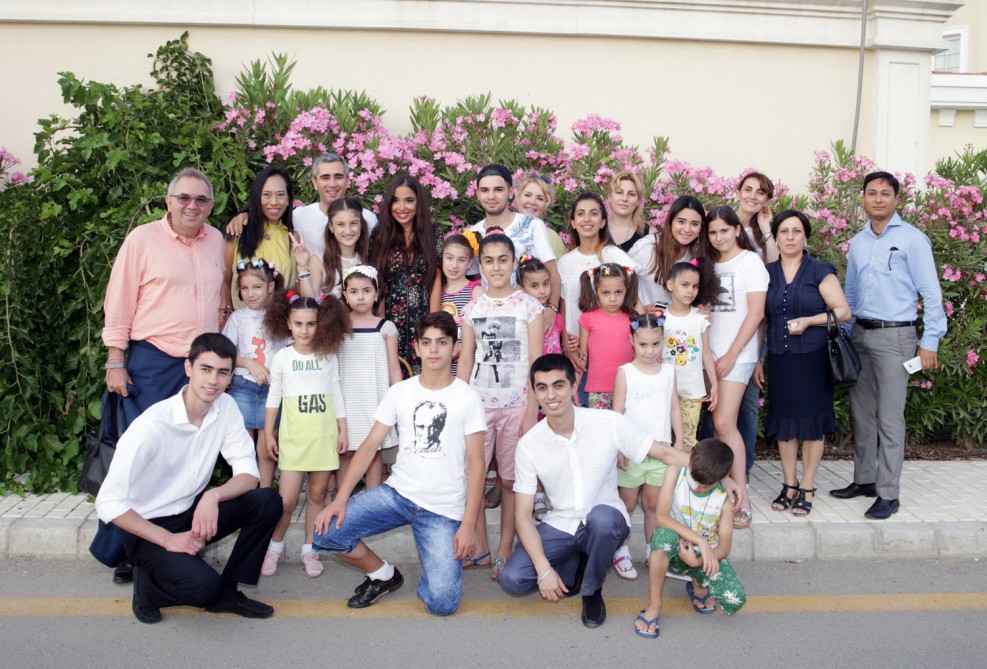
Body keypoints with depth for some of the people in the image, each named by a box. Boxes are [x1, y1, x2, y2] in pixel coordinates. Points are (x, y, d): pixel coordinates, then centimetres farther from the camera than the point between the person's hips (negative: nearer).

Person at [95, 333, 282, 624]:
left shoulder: (226, 406, -8)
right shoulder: (153, 425, -25)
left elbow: (250, 475, -9)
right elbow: (108, 503, -23)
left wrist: (214, 495, -29)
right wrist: (168, 539, -24)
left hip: (193, 513, 6)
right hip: (148, 526, -6)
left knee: (267, 502, -17)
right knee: (204, 586, -29)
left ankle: (226, 592, 0)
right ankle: (148, 584, 5)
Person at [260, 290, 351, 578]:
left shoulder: (328, 355, 5)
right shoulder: (282, 357, 2)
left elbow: (335, 393, 9)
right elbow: (274, 397, 6)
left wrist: (342, 430, 6)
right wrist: (268, 434, 5)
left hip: (324, 435, 2)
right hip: (294, 436, -1)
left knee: (317, 494, 7)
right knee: (287, 498, -5)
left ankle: (309, 549, 21)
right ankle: (275, 546, 18)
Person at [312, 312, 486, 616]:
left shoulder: (467, 397, -4)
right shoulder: (399, 392, 4)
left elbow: (476, 465, -5)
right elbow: (369, 446, 1)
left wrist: (468, 525, -13)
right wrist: (340, 499, -11)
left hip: (444, 510, -3)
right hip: (397, 492, 3)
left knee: (441, 603, -16)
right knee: (327, 531, -17)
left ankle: (439, 563, 20)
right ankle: (383, 575, 11)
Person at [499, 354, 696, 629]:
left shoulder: (609, 423, -14)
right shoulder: (529, 444, -10)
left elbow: (666, 454, -7)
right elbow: (523, 514, -8)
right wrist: (544, 569, -19)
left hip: (606, 523, -1)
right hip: (559, 527, 2)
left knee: (600, 516, -37)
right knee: (511, 579, -20)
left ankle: (592, 591, -7)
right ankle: (581, 564, 9)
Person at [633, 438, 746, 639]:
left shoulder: (724, 498, -13)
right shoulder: (675, 472, -16)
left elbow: (724, 548, -8)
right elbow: (662, 518, -22)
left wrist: (696, 561, -27)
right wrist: (700, 540, -29)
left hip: (705, 555, 2)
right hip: (673, 550, -1)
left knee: (735, 601, -23)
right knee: (665, 535, -39)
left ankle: (698, 585, 13)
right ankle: (654, 606, -21)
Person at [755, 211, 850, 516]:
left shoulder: (820, 271, -1)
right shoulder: (767, 273, 8)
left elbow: (843, 311, -3)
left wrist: (809, 321, -17)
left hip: (812, 358, -3)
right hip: (779, 359, 3)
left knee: (812, 422, 3)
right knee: (784, 422, 8)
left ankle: (807, 489, 14)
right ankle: (789, 485, 22)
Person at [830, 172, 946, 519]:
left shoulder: (912, 239, -6)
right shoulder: (857, 242, 12)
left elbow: (931, 293, -6)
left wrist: (930, 341, -10)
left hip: (894, 336, -6)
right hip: (860, 334, 6)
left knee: (889, 417, -5)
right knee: (861, 412, 12)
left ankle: (888, 494, 3)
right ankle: (864, 479, 24)